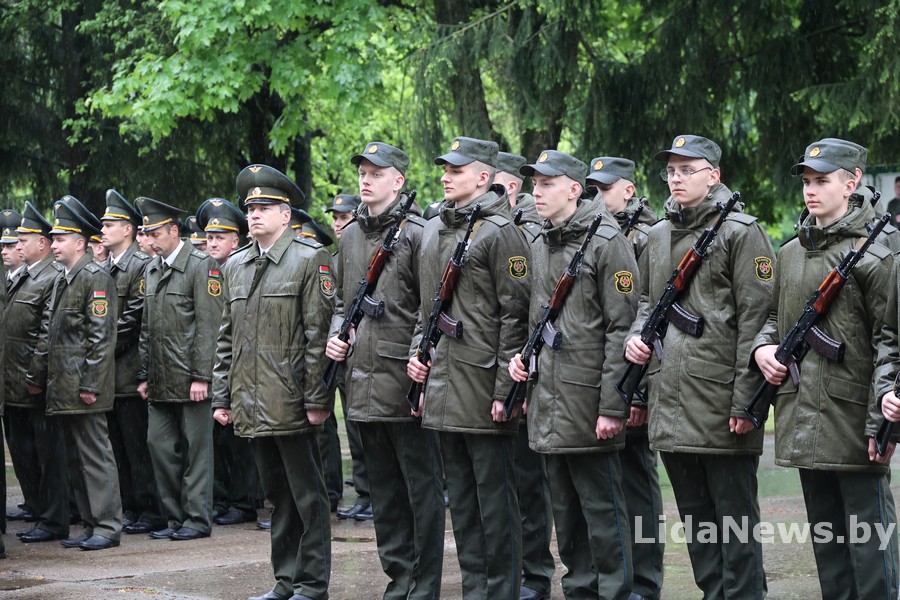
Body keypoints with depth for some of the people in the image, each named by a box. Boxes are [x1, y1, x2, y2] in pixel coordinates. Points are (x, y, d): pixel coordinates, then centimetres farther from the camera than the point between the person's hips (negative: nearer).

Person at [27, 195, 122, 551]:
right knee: (76, 458, 11)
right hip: (61, 389, 9)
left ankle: (107, 526, -1)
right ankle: (91, 525, 17)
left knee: (95, 456, -6)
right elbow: (48, 333, 21)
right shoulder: (60, 281, 18)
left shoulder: (96, 278, -10)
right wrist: (37, 375, 17)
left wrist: (90, 384, -19)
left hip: (83, 390, -9)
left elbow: (101, 335, -15)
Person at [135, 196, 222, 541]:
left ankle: (198, 519, 5)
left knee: (196, 448, -1)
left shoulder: (201, 266, -7)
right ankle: (174, 518, 15)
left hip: (190, 379, -7)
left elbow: (208, 325, -12)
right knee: (160, 446, 7)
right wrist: (144, 376, 14)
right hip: (161, 382, 7)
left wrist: (201, 377, -16)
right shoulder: (151, 270, 15)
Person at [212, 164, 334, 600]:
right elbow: (227, 339, 18)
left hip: (291, 403, -6)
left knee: (307, 495, 0)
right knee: (278, 496, 13)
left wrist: (316, 399, -13)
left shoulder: (309, 259, -5)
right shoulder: (235, 266, 15)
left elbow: (319, 334, -10)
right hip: (252, 407, 7)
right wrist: (222, 397, 13)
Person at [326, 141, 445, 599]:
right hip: (363, 384, 7)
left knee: (422, 487, 0)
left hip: (406, 384, -7)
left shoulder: (416, 234, -7)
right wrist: (336, 335, 6)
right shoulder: (350, 237, 13)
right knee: (383, 489, 13)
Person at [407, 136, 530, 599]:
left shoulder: (500, 232, -9)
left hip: (483, 388, -8)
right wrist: (416, 353, 11)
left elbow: (515, 315, -13)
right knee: (460, 495, 12)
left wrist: (505, 390, -16)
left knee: (494, 495, -1)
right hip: (442, 384, 8)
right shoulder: (432, 231, 14)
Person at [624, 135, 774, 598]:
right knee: (695, 516, 13)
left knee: (735, 516, -1)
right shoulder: (657, 237, 15)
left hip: (720, 400, -7)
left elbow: (755, 318, -10)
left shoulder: (740, 232, -6)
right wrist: (636, 334, 4)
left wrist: (745, 399, -15)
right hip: (670, 402, 7)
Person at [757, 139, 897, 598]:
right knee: (824, 532, 14)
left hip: (853, 418, -7)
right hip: (802, 418, 7)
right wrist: (762, 345, 3)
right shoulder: (790, 253, 13)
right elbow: (774, 315, 26)